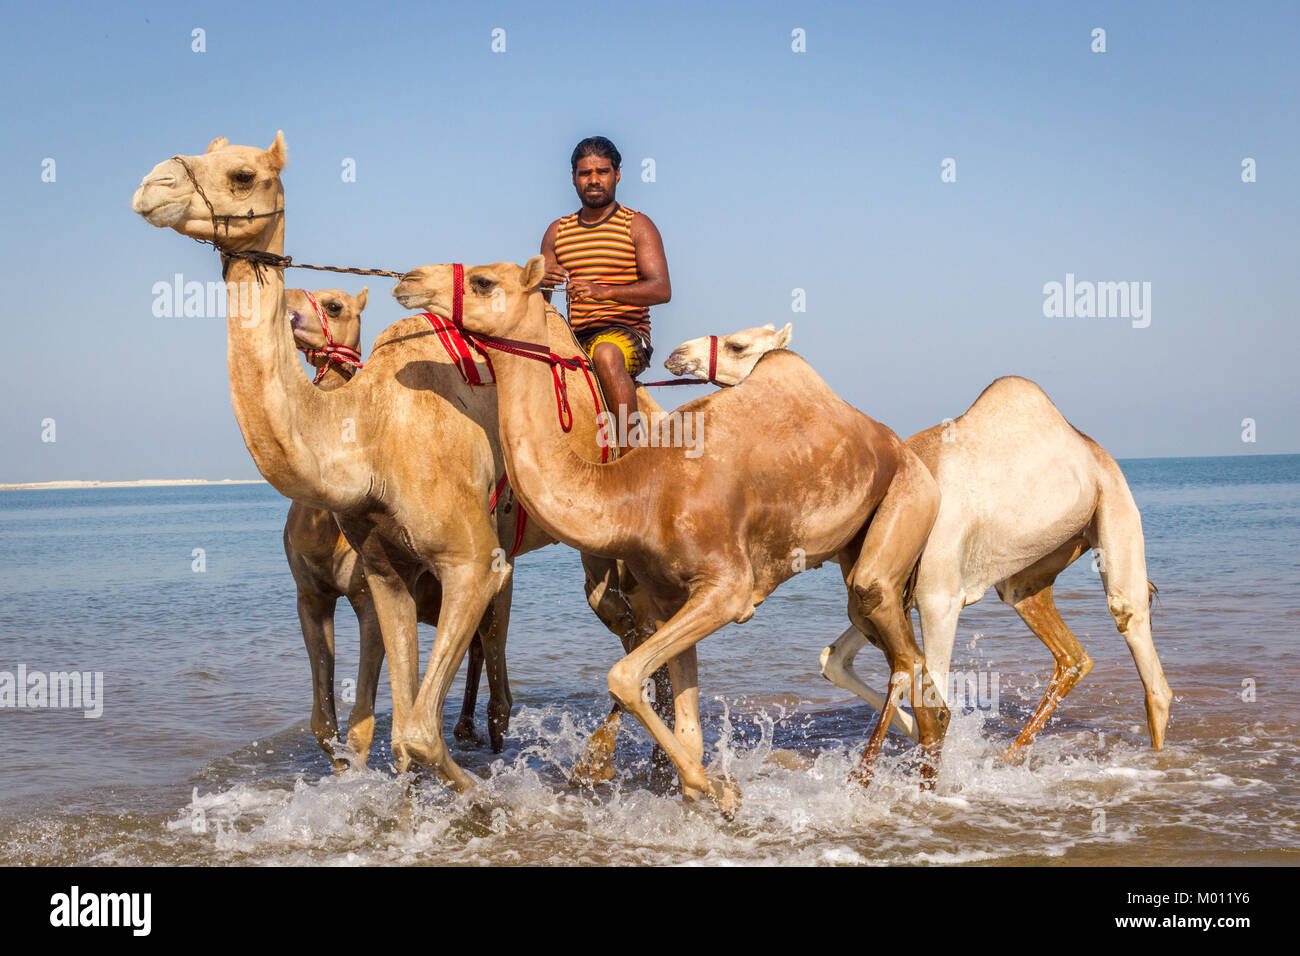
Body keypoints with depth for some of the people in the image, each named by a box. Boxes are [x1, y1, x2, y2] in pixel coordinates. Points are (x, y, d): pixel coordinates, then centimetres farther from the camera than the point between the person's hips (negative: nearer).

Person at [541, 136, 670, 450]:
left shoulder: (637, 226, 4)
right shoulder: (557, 232, 17)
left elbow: (662, 289, -10)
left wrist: (604, 291, -25)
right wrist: (542, 282, -12)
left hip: (628, 333, -5)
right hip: (575, 338, 5)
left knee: (606, 353, -38)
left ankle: (631, 448, -36)